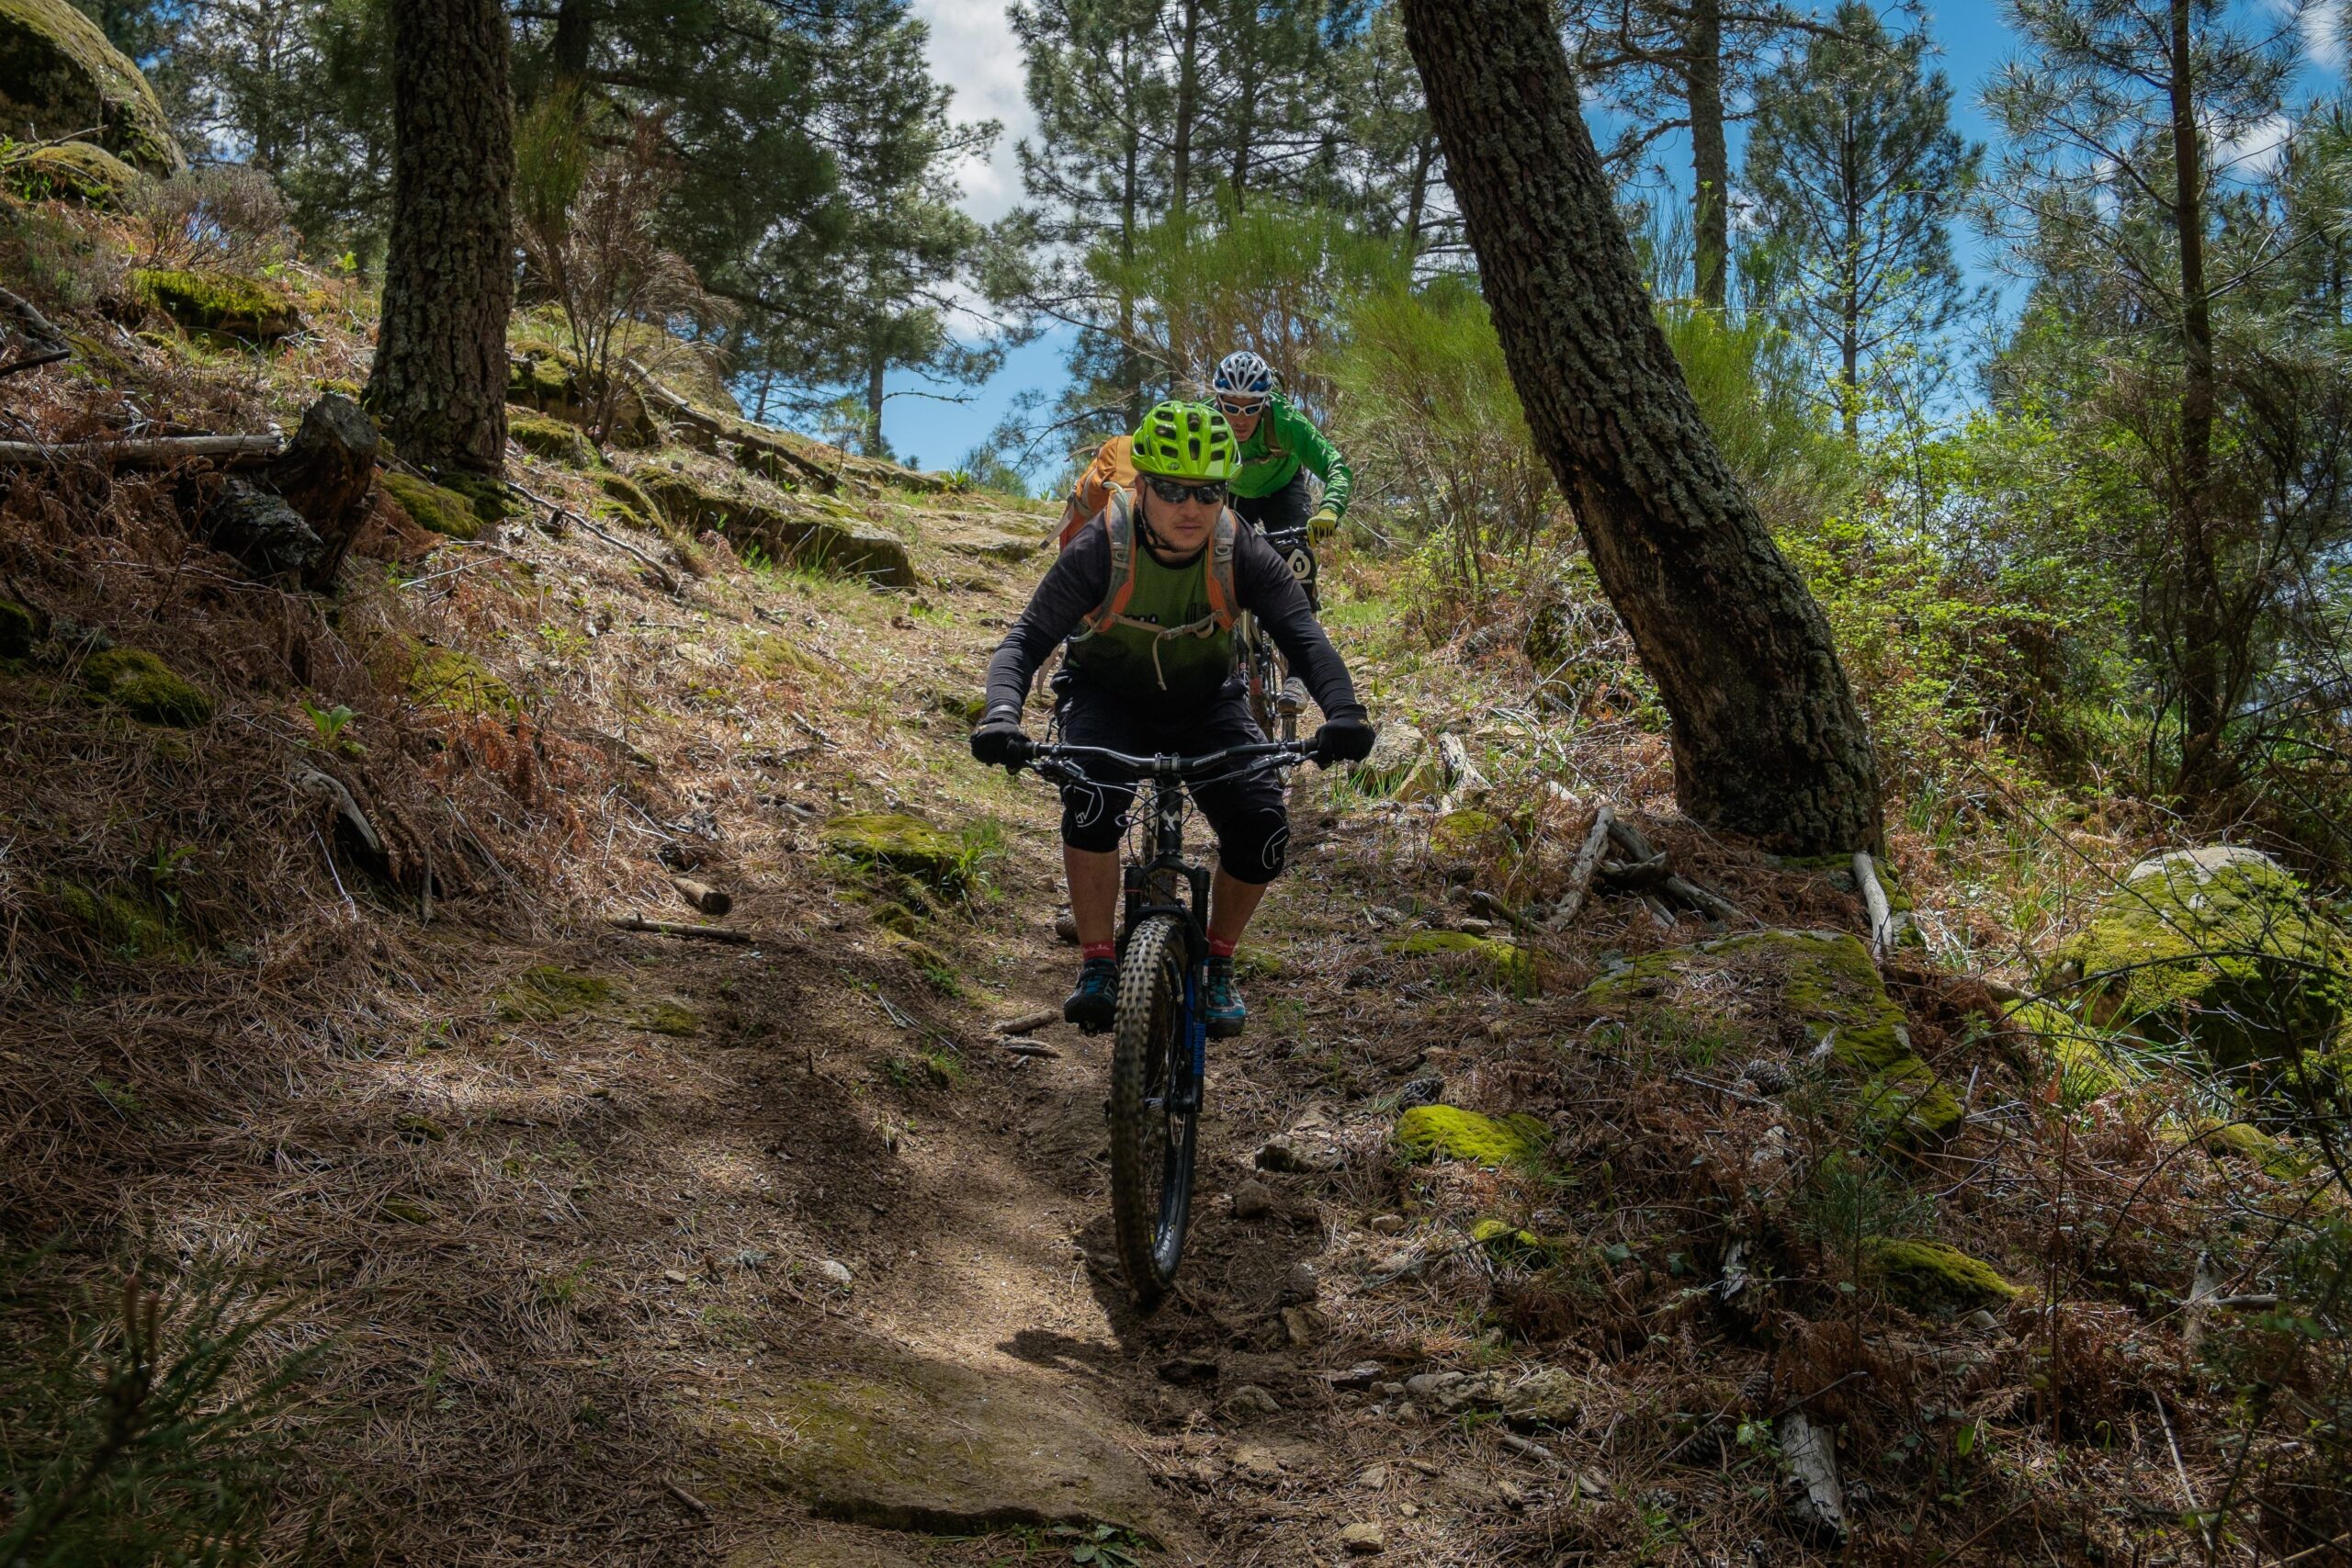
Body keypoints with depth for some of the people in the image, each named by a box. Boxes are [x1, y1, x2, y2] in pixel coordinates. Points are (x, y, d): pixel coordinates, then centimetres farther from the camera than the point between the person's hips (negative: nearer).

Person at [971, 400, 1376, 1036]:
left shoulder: (1241, 551, -23)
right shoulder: (1101, 548, -27)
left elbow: (1302, 632, -31)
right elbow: (1027, 638, -30)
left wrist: (1343, 712, -51)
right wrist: (1001, 716, -51)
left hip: (1205, 703, 2)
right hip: (1107, 696, -2)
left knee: (1264, 830, -18)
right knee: (1092, 797, -34)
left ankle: (1217, 963, 9)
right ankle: (1097, 965, -15)